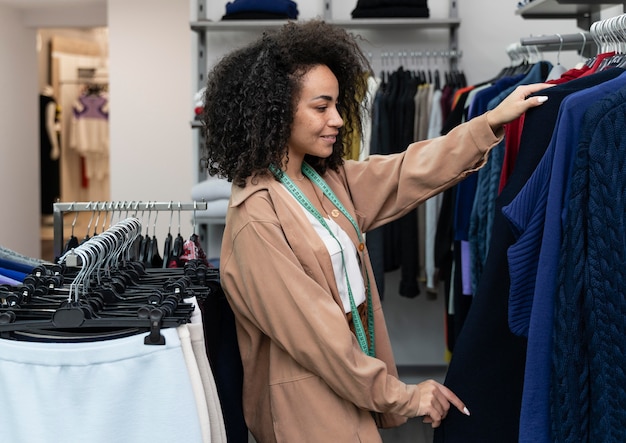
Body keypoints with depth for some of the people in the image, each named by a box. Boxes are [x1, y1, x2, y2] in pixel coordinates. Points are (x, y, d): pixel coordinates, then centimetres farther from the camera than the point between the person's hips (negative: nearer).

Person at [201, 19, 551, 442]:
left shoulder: (329, 180, 3)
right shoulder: (256, 219, -22)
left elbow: (409, 172, 7)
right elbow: (312, 330, -22)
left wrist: (494, 121, 2)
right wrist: (401, 396, -16)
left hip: (353, 385, 8)